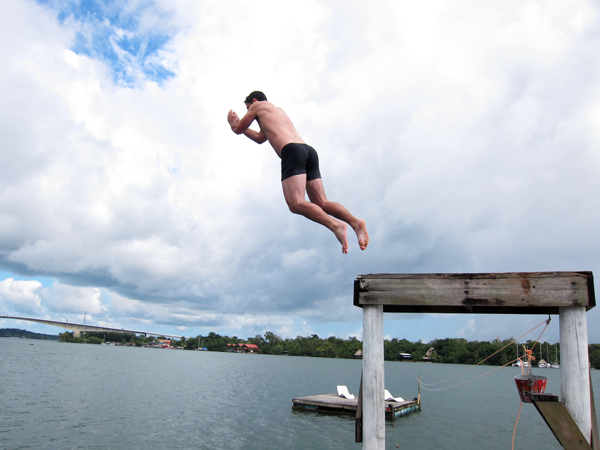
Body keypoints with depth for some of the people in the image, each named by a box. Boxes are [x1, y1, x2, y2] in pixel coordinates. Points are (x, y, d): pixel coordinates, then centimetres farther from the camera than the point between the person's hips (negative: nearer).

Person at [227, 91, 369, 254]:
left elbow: (238, 130, 27)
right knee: (321, 204, 1)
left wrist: (232, 122, 49)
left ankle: (336, 225, -36)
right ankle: (355, 222, -21)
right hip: (309, 151, 8)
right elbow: (260, 138, 52)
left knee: (296, 203, -18)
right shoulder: (279, 111, 42)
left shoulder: (258, 105, 21)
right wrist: (238, 122, 58)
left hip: (292, 151, -8)